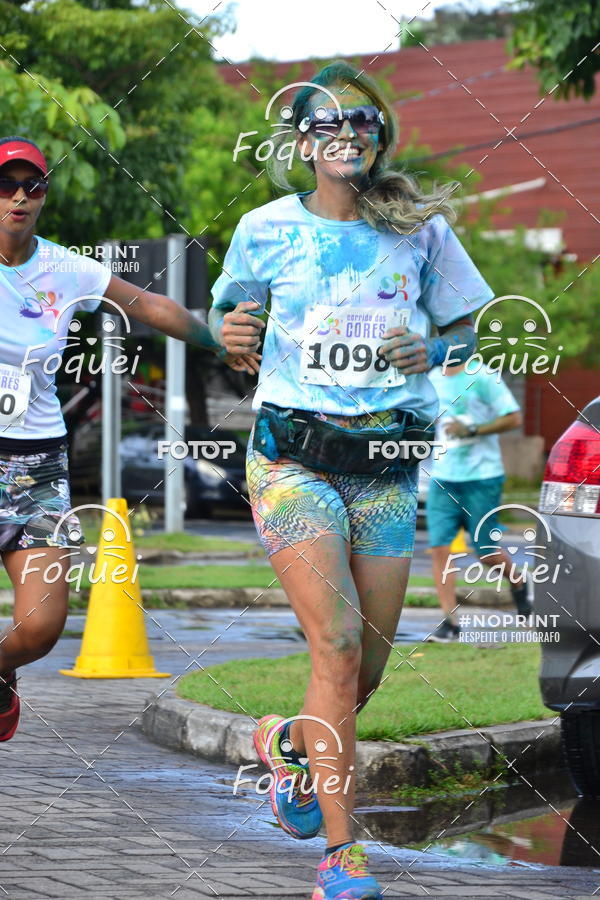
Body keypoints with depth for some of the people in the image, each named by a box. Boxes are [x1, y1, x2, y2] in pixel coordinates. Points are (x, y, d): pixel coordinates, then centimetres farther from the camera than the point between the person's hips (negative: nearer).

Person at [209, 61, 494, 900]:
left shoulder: (419, 229, 3)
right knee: (337, 643, -18)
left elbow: (471, 327, 12)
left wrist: (433, 351, -9)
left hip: (386, 468, 3)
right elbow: (226, 310, 14)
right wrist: (230, 331, -10)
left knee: (368, 669, 6)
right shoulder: (266, 230, 0)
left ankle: (288, 741, 41)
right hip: (293, 459, -3)